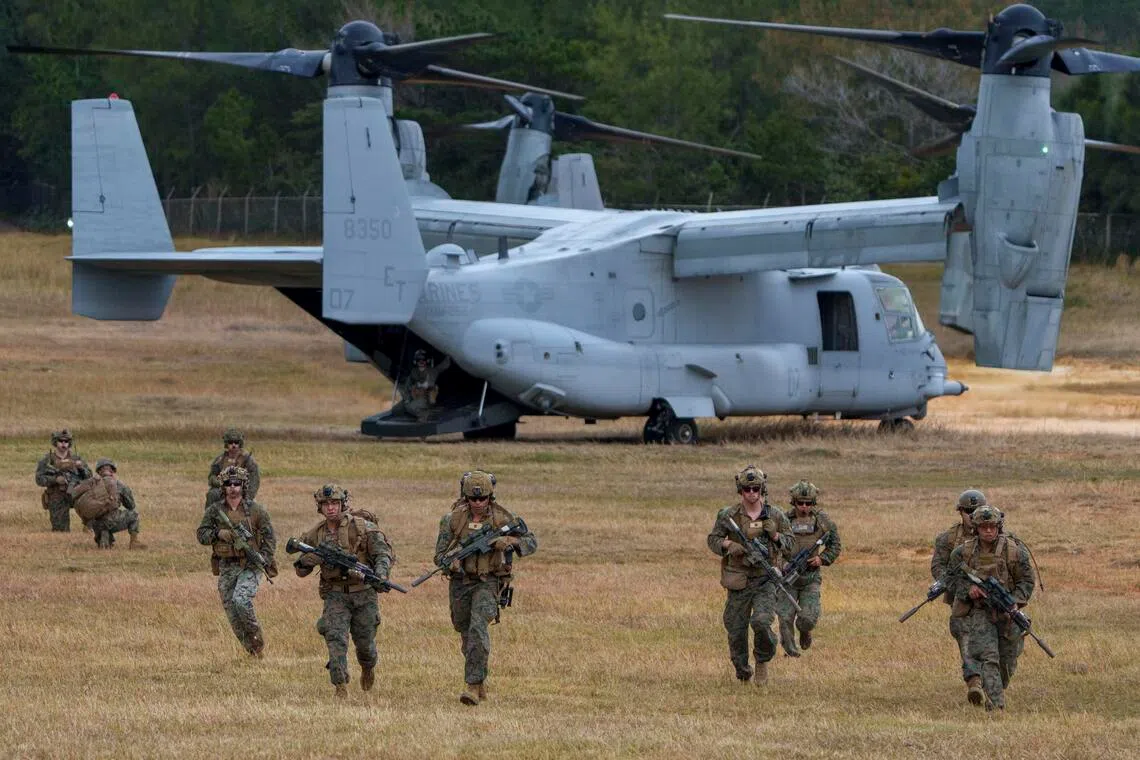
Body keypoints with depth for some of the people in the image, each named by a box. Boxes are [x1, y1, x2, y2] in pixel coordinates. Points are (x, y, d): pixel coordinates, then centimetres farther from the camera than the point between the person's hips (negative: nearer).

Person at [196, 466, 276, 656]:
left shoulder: (255, 510, -2)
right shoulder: (214, 510, 3)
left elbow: (269, 538, 1)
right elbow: (201, 535, 3)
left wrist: (263, 561, -12)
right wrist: (218, 533, -16)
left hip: (250, 566, -4)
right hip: (226, 567, 4)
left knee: (241, 601, -26)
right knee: (231, 611, 2)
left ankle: (257, 639, -5)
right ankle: (251, 649, 15)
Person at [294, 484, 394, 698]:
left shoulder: (363, 527, -9)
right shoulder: (315, 534, 2)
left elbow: (383, 552, -12)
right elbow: (300, 570, 8)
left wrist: (380, 574, -32)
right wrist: (307, 562, -17)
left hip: (364, 593, -1)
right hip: (335, 594, 1)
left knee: (364, 640, 9)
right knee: (336, 636, -17)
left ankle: (368, 668, 42)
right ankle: (340, 685, -17)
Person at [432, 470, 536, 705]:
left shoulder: (502, 518, -8)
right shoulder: (453, 519, -6)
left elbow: (532, 542, -4)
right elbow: (440, 555, -5)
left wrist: (510, 542, -25)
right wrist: (452, 564, -28)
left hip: (488, 582, -3)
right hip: (460, 582, 3)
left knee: (478, 629, -23)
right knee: (466, 634, 15)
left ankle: (473, 685, -23)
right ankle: (481, 680, 37)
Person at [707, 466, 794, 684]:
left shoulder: (775, 516, 2)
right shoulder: (728, 515, -1)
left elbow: (789, 543, 9)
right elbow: (713, 540, 5)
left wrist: (775, 535, -12)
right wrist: (728, 545, -16)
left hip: (766, 579, -1)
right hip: (738, 582, 1)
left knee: (761, 621, -21)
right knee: (736, 629, 6)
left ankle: (763, 662, 5)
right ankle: (742, 672, 28)